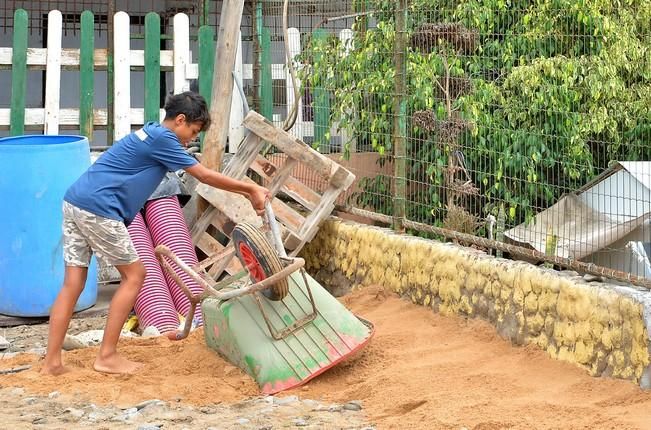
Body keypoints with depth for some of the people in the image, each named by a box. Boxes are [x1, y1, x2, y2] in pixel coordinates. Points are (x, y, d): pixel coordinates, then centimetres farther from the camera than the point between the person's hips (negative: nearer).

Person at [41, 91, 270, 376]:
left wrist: (246, 192, 22)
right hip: (99, 209, -9)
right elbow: (205, 176, -3)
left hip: (75, 202, 9)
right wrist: (250, 189, 5)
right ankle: (107, 357, 5)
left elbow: (201, 176, 24)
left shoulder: (152, 134, 23)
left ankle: (52, 362, 7)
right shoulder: (162, 139, -7)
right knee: (134, 275, 3)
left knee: (73, 284, 8)